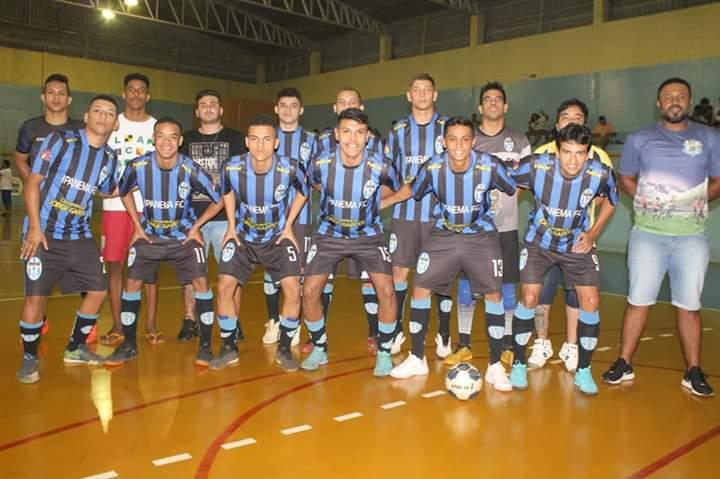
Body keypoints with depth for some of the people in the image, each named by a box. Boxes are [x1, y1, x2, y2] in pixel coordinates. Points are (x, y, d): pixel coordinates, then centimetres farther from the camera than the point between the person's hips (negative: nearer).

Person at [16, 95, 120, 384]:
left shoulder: (110, 158, 6)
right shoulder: (60, 140, -9)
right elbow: (33, 181, -10)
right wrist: (35, 227, -17)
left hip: (80, 236, 5)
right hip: (44, 233, -5)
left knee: (98, 291, 4)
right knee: (36, 295, -7)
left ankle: (75, 348, 24)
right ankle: (29, 358, 13)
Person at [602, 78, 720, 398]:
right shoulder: (639, 139, 8)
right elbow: (626, 179, 14)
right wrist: (646, 202, -2)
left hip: (691, 234, 0)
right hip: (647, 232, 0)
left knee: (689, 304, 5)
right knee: (638, 300, 2)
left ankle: (693, 372, 15)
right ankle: (624, 364, 11)